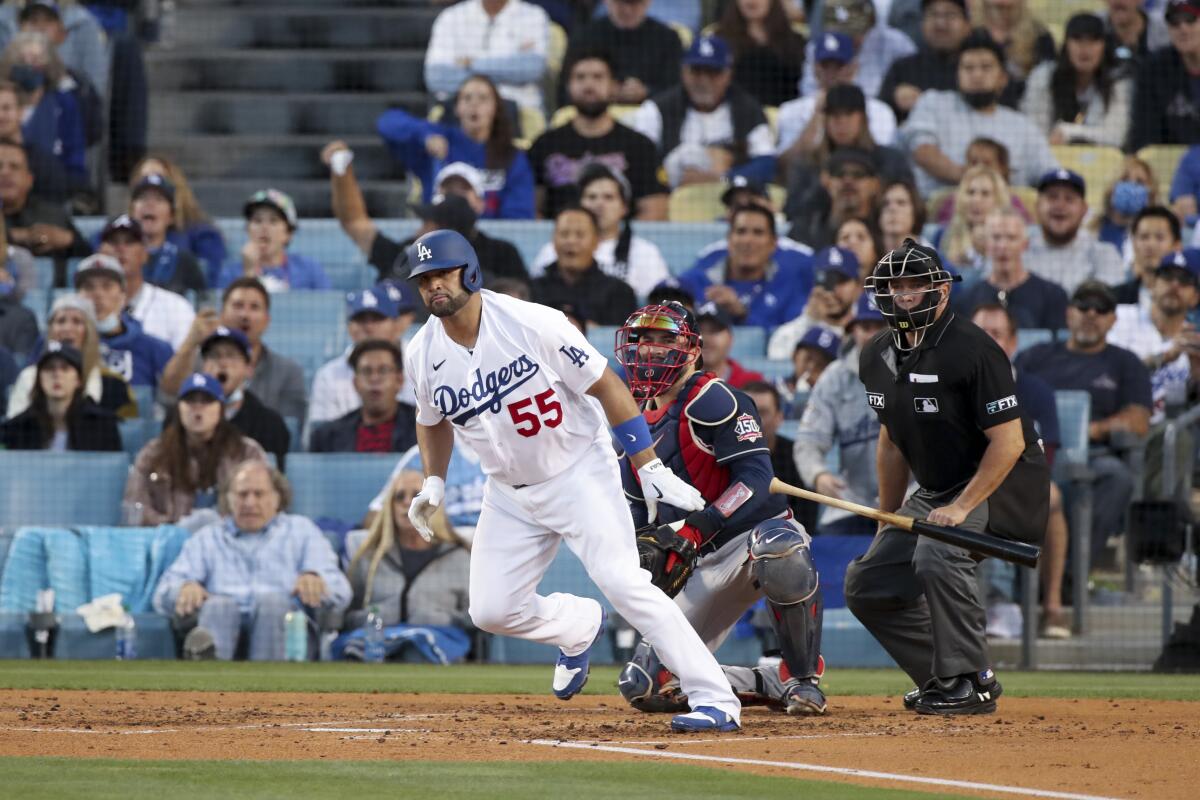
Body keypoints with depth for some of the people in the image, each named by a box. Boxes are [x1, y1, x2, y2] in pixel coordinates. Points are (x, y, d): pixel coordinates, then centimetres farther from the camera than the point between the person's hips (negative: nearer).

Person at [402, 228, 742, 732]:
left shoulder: (533, 324, -20)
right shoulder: (424, 355, -6)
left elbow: (607, 387, -13)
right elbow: (434, 421, 16)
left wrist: (650, 468, -16)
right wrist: (433, 484, 2)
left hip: (579, 473, -5)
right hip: (509, 495, 5)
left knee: (623, 582, -21)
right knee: (491, 611, 0)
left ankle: (715, 700, -21)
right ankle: (579, 626, 33)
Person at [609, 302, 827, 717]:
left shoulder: (710, 400, -11)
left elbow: (756, 477, -22)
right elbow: (638, 513, 19)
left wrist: (694, 528, -31)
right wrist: (648, 549, -3)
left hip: (760, 531, -7)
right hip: (705, 565, 7)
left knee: (780, 552, -45)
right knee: (644, 686, -5)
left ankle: (803, 678, -23)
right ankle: (771, 685, 11)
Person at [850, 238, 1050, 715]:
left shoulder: (972, 350, -21)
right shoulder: (878, 358, 3)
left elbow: (1008, 443, -23)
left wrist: (961, 508, -27)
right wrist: (887, 523, 14)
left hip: (1002, 485, -9)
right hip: (935, 492, 9)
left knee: (937, 556, -33)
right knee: (867, 585, 4)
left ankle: (969, 684, -22)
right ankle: (942, 677, 15)